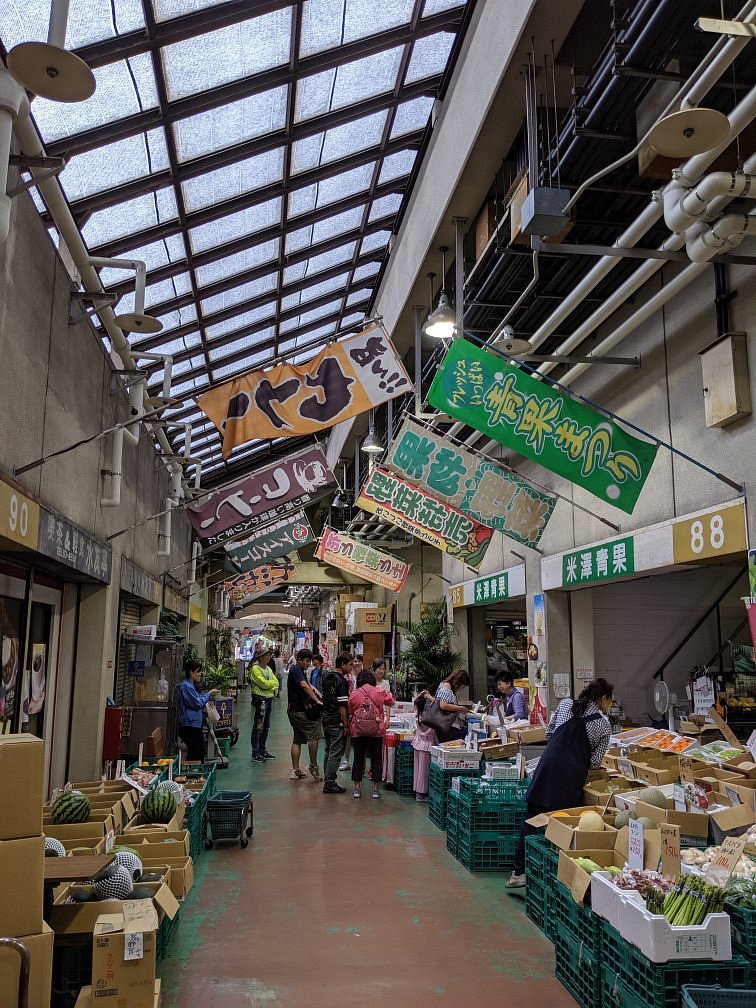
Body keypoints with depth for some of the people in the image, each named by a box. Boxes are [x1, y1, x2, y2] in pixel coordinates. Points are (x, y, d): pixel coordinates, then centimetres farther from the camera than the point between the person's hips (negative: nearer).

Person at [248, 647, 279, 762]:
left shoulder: (269, 669, 15)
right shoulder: (255, 669, -11)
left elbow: (276, 682, 8)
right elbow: (264, 683, -19)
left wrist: (271, 686, -11)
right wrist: (272, 683, -4)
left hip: (269, 699, 8)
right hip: (260, 699, -8)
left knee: (266, 726, 14)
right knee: (258, 727, -5)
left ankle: (262, 750, 23)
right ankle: (255, 753, 0)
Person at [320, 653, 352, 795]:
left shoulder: (326, 676, 9)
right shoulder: (341, 680, -17)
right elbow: (342, 705, -19)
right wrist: (346, 724, -16)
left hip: (326, 718, 9)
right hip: (337, 721, -9)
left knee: (328, 751, 16)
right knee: (336, 753, -2)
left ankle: (327, 780, 23)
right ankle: (329, 784, 0)